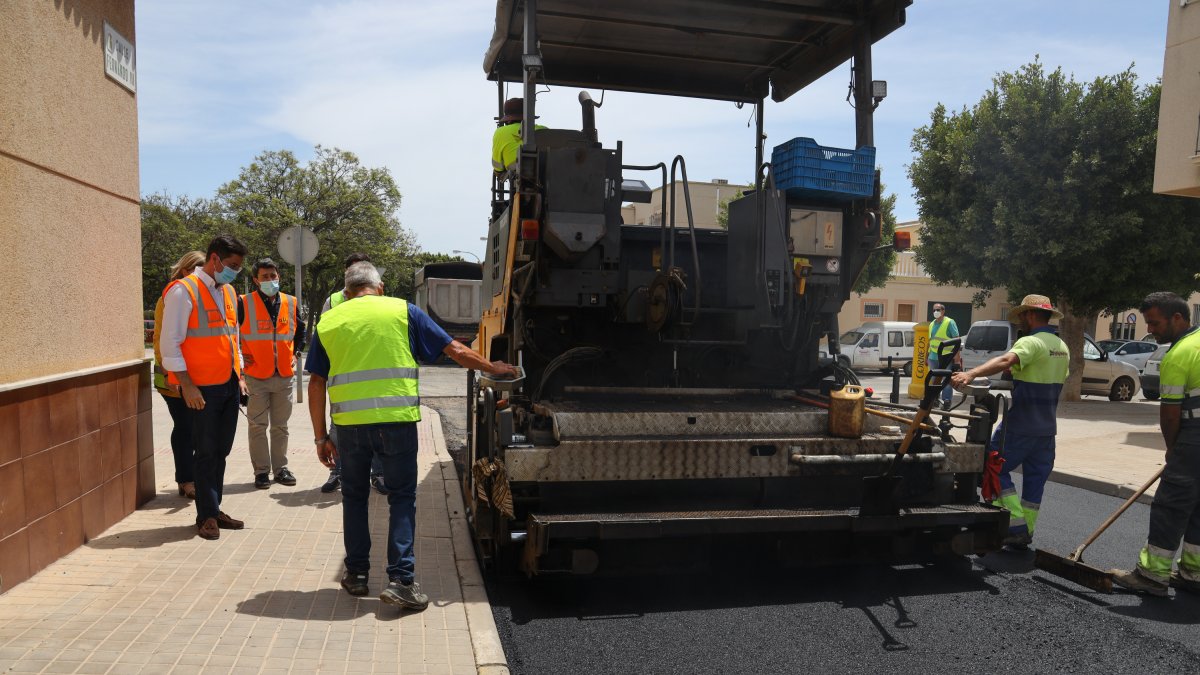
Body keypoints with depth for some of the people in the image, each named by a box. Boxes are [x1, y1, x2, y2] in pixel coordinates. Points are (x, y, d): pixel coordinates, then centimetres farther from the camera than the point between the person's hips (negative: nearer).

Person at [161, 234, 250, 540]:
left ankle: (214, 509, 22)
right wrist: (187, 386, -16)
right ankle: (206, 516, 12)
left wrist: (239, 375, 14)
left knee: (221, 451, 11)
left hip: (229, 385, 7)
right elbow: (170, 344, -12)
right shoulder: (183, 291, -10)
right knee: (206, 453, 1)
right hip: (203, 388, -7)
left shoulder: (228, 291, 14)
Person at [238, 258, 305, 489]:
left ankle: (280, 468, 20)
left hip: (285, 375, 3)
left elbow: (300, 331, 23)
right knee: (258, 426, 3)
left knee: (280, 426, 11)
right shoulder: (244, 303, -6)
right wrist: (241, 357, -1)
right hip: (256, 376, -3)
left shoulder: (291, 303, 7)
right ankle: (262, 471, 12)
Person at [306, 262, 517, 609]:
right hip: (397, 421, -2)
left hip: (349, 424, 2)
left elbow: (316, 383, 8)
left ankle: (356, 574, 26)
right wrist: (492, 368, 19)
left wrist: (321, 437, 13)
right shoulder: (402, 311, 5)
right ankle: (400, 580, 2)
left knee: (354, 496, 20)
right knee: (402, 498, 8)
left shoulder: (328, 322, 11)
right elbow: (455, 350, 5)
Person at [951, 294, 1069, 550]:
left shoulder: (1030, 343, -15)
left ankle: (1016, 525, -4)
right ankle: (1025, 535, 17)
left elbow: (1005, 361, -35)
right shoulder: (1062, 347, 13)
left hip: (1020, 425, -8)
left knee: (996, 468, 2)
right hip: (1047, 426, 8)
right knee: (1035, 478, 11)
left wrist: (971, 373, -49)